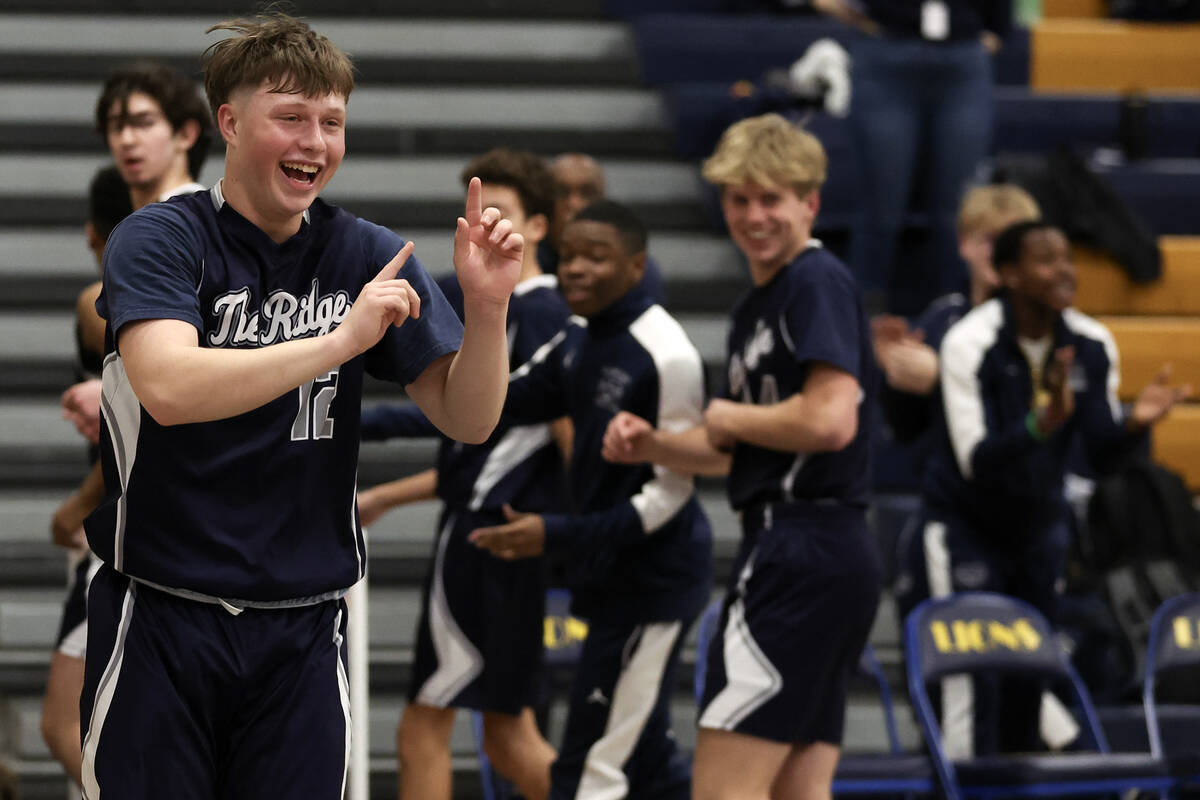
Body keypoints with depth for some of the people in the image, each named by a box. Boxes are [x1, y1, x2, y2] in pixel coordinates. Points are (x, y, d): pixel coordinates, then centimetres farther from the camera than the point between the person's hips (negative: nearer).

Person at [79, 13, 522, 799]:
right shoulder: (160, 240, -7)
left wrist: (487, 306, -15)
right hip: (161, 621, -3)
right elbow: (167, 387, -25)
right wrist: (339, 342, -28)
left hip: (303, 632, 3)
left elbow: (467, 420, 3)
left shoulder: (366, 255, 4)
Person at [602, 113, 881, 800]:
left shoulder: (820, 281, -10)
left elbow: (830, 420, -22)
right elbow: (742, 453, 27)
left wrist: (729, 417, -7)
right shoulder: (757, 306, 20)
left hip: (804, 554, -10)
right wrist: (652, 445, 10)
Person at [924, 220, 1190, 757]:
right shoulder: (969, 344, -21)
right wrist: (1040, 425, -43)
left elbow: (1101, 455, -6)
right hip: (967, 523, -5)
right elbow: (976, 461, -27)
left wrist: (1134, 422, -27)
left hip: (1039, 521, 5)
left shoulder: (1093, 346, -7)